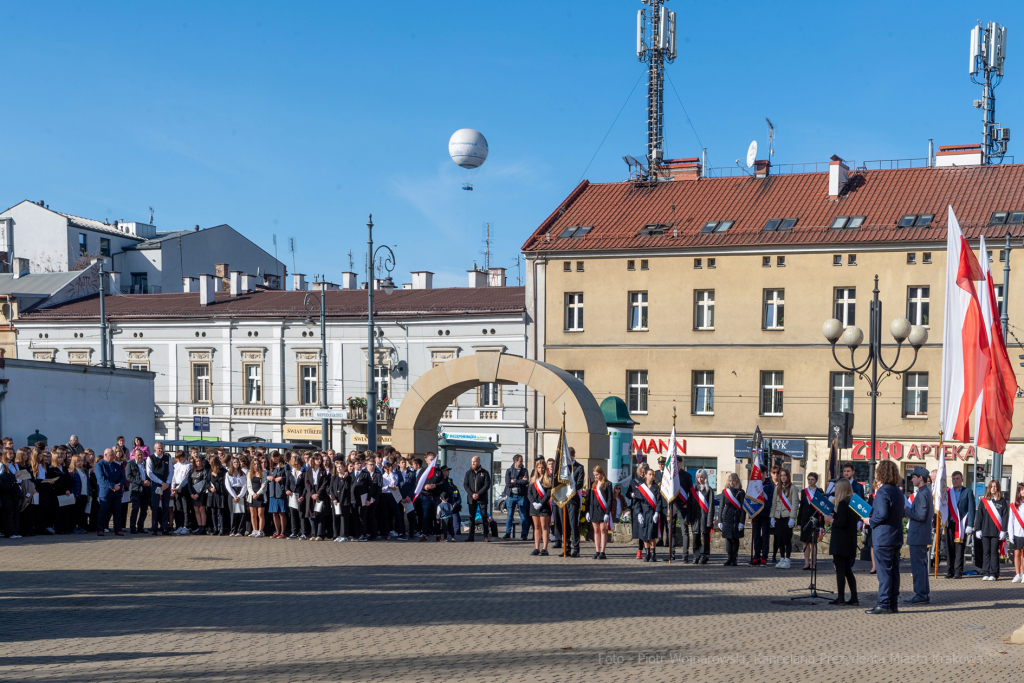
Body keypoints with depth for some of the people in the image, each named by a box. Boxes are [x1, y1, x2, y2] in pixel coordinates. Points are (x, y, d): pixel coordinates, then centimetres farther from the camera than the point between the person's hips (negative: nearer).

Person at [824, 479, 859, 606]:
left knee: (840, 570, -2)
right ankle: (854, 598, 11)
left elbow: (841, 523, -22)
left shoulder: (842, 503, -16)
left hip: (840, 542, -8)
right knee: (848, 570, 13)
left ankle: (840, 598, 0)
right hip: (851, 542, 9)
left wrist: (831, 520, -5)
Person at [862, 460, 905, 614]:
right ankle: (893, 604, 15)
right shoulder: (898, 492, 13)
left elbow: (882, 514, -24)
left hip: (883, 537, -9)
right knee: (893, 571, 11)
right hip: (896, 537, 9)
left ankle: (883, 604, -5)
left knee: (884, 571, -6)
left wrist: (870, 521, -8)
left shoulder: (882, 492, -16)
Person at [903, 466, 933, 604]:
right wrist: (909, 511, 17)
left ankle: (920, 596, -3)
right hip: (923, 535, 11)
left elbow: (920, 515, -23)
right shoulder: (927, 492, 14)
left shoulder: (922, 494, -17)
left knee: (918, 566, -6)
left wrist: (905, 510, -14)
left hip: (918, 536, -11)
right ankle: (925, 595, 21)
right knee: (921, 565, 15)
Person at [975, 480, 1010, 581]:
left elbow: (1005, 517, 2)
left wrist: (1003, 531, -6)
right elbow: (979, 516, 10)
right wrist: (978, 529, 3)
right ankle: (986, 573, 6)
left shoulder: (1002, 502, 5)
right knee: (986, 552, 2)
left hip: (997, 532, -2)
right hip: (985, 531, 2)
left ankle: (994, 574, 2)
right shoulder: (984, 501, 10)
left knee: (994, 552, -1)